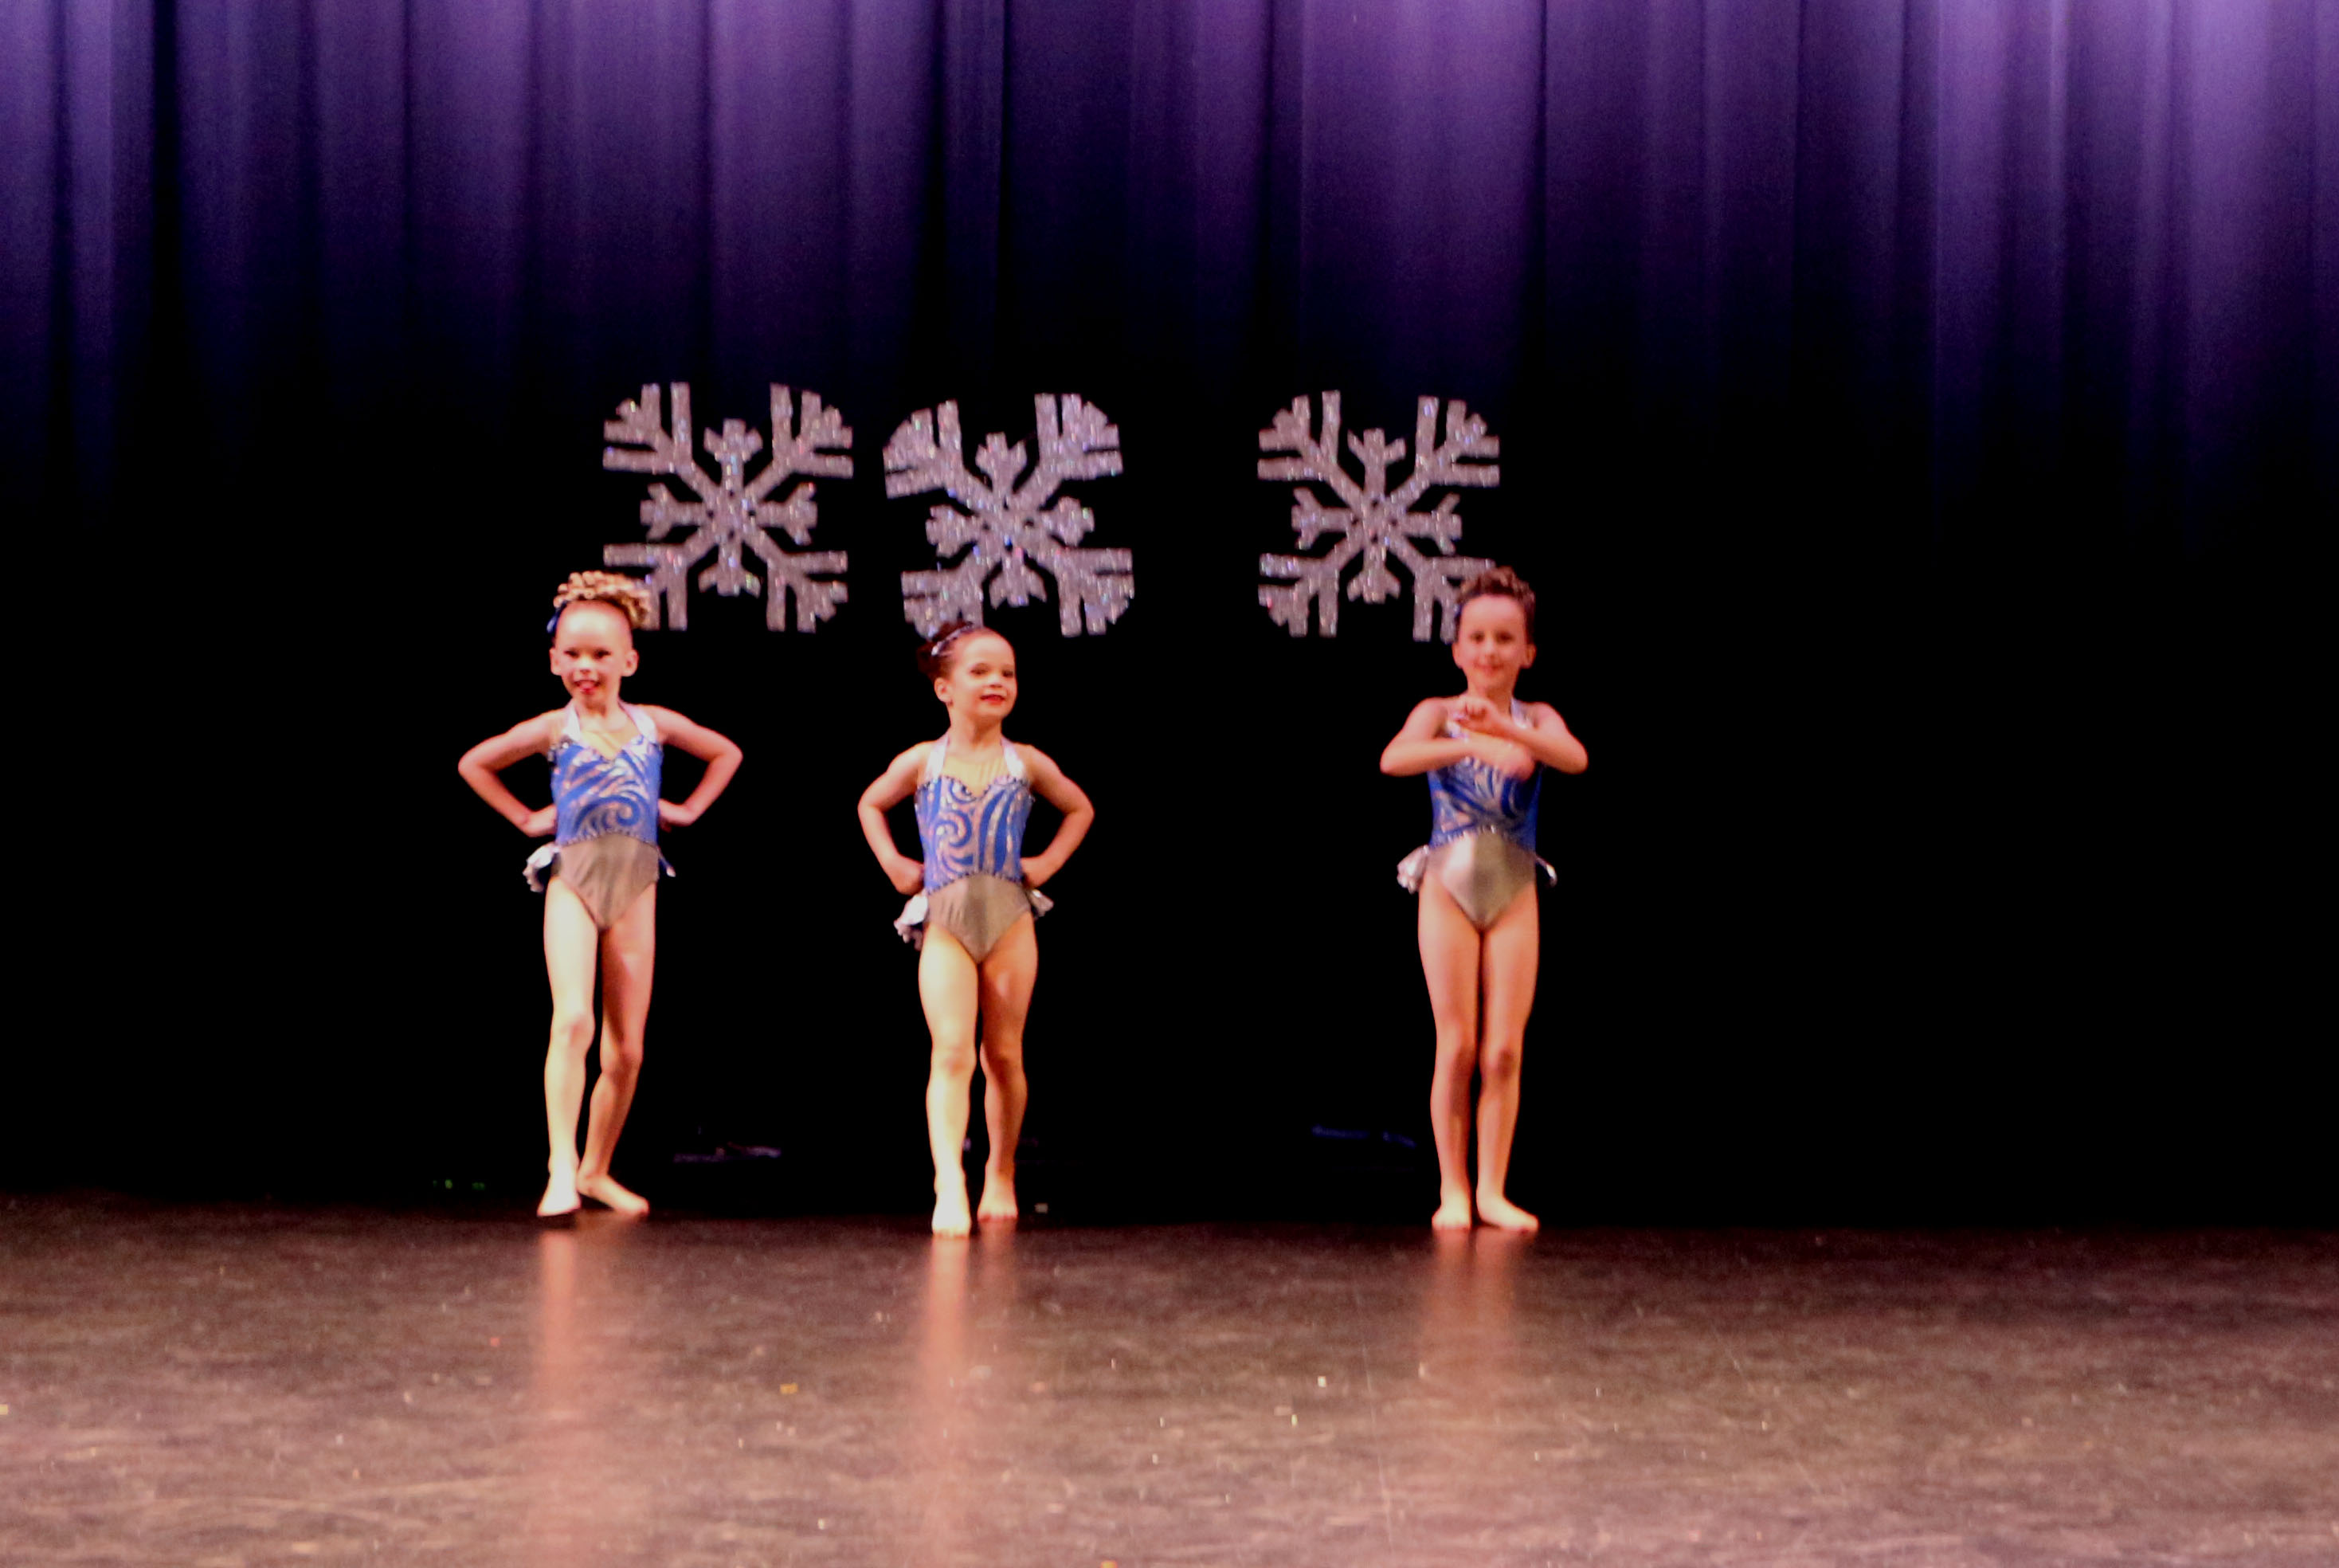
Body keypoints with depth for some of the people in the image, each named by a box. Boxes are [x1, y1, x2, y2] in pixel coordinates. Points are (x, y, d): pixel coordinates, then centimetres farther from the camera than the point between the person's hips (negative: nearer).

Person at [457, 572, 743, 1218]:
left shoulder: (655, 723, 8)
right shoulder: (553, 729, 3)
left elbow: (726, 754, 24)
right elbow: (473, 763, 16)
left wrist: (688, 810, 15)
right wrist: (526, 818, 10)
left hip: (635, 885, 3)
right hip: (572, 881, -3)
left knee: (626, 1049, 5)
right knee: (573, 1020, -23)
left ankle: (596, 1169, 21)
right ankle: (562, 1169, -24)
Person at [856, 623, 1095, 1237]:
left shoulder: (1027, 764, 5)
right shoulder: (921, 761, 2)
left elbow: (1080, 809, 22)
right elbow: (870, 805, 21)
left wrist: (1050, 861, 10)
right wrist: (893, 864, 9)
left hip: (1010, 916, 2)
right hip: (945, 919, -2)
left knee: (1005, 1055, 9)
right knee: (953, 1053, -15)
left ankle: (1001, 1175, 25)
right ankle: (950, 1186, -22)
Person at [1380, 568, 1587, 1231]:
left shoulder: (1535, 719, 3)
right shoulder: (1439, 714, -1)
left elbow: (1575, 758, -19)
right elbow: (1393, 760, -22)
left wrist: (1504, 726, -36)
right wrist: (1474, 747, -37)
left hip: (1515, 894, 2)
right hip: (1449, 884, -1)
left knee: (1505, 1050, 0)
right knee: (1457, 1046, 0)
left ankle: (1493, 1189, 8)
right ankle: (1453, 1190, 8)